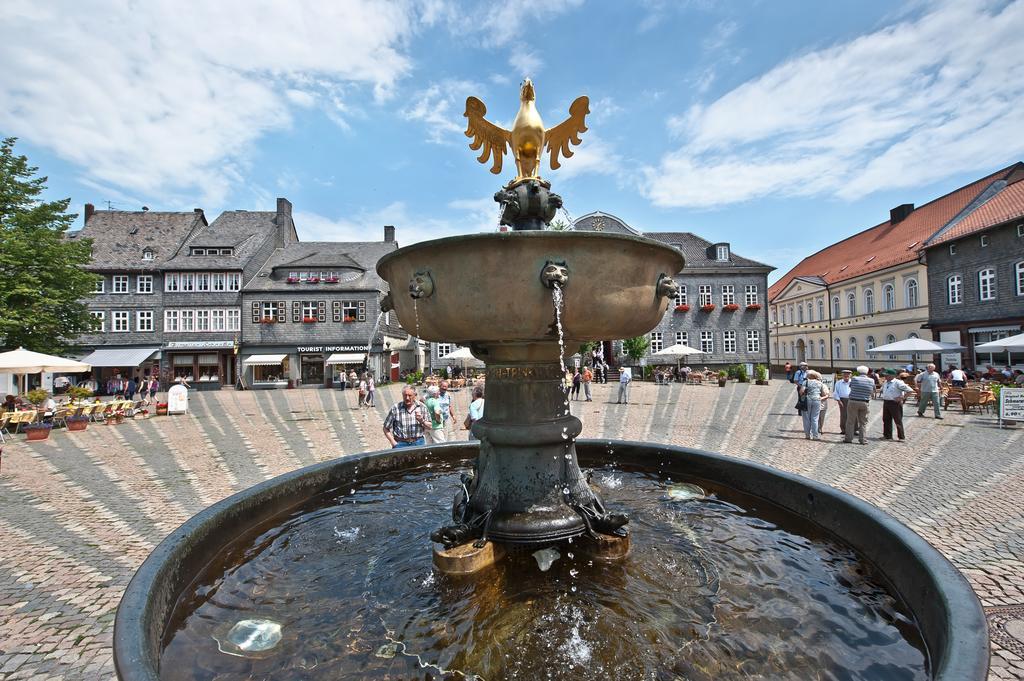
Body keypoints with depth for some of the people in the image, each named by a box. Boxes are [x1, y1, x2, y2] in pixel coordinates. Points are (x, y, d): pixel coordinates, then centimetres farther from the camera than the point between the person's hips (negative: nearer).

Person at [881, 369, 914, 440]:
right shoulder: (885, 383, 12)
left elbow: (910, 390, -15)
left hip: (895, 403, -7)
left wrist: (903, 397, -16)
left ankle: (901, 437, 9)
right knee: (886, 420, 11)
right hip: (886, 402, 7)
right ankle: (887, 435, 20)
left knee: (898, 420, -1)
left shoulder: (898, 383, -12)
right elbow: (882, 390, 32)